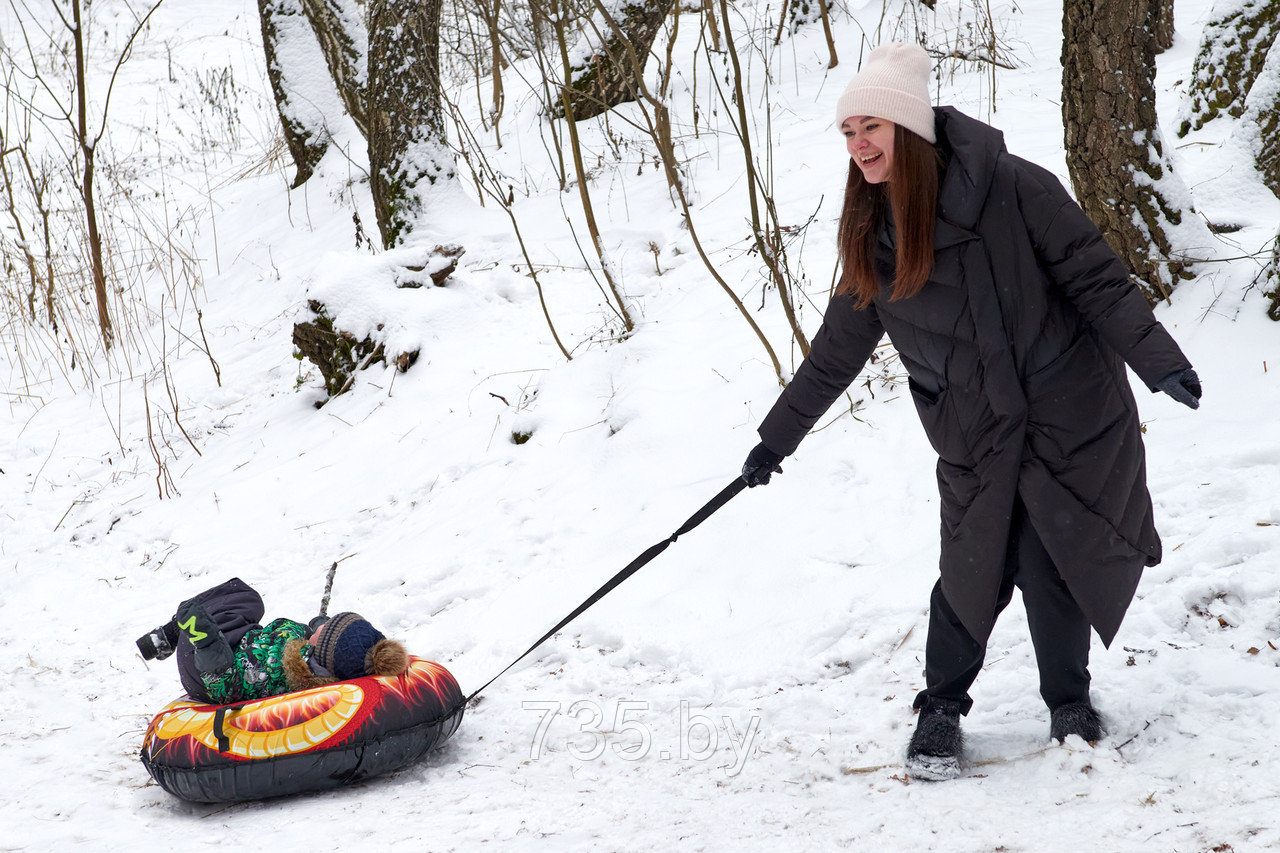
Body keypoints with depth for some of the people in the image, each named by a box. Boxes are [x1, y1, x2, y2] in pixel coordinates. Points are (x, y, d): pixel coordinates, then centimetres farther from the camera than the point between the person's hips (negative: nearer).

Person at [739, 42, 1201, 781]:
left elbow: (1095, 278, -10)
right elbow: (838, 350, 12)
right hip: (973, 440, 3)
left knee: (1054, 568, 1)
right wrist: (777, 437, 17)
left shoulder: (1012, 189, -15)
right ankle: (941, 709, 22)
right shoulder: (873, 236, 1)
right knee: (974, 573, 0)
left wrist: (1157, 359, -16)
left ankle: (1071, 704, 23)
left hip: (1072, 419, -3)